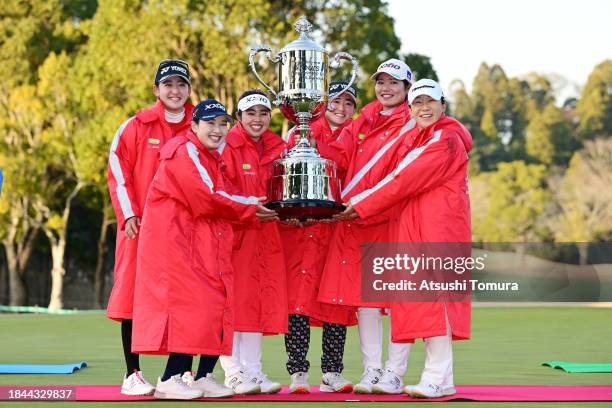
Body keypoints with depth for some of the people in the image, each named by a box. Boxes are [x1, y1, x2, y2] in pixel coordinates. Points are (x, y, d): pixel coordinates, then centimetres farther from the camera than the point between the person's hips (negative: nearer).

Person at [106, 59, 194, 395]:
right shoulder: (136, 127, 2)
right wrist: (128, 215, -9)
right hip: (141, 225, -2)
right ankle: (133, 374, 6)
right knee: (134, 295, -1)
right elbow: (118, 172, 0)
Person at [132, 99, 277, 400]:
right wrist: (249, 208, -8)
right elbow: (206, 200, -17)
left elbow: (216, 201, 16)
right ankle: (169, 380, -11)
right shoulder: (184, 152, -10)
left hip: (205, 245, 9)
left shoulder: (208, 158, 22)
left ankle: (204, 377, 8)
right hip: (176, 240, -9)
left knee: (214, 305, 4)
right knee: (188, 305, -14)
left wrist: (248, 206, -1)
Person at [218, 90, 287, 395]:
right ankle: (233, 373, 2)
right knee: (233, 299, -4)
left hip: (265, 232, 6)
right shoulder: (227, 147, -6)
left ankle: (253, 370, 12)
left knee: (261, 299, 6)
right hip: (232, 231, -6)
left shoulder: (276, 148, 12)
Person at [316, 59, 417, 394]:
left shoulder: (412, 126, 0)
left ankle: (394, 373, 2)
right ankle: (371, 370, 11)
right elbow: (341, 154, 7)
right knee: (363, 294, 5)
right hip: (354, 218, 5)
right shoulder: (362, 121, 17)